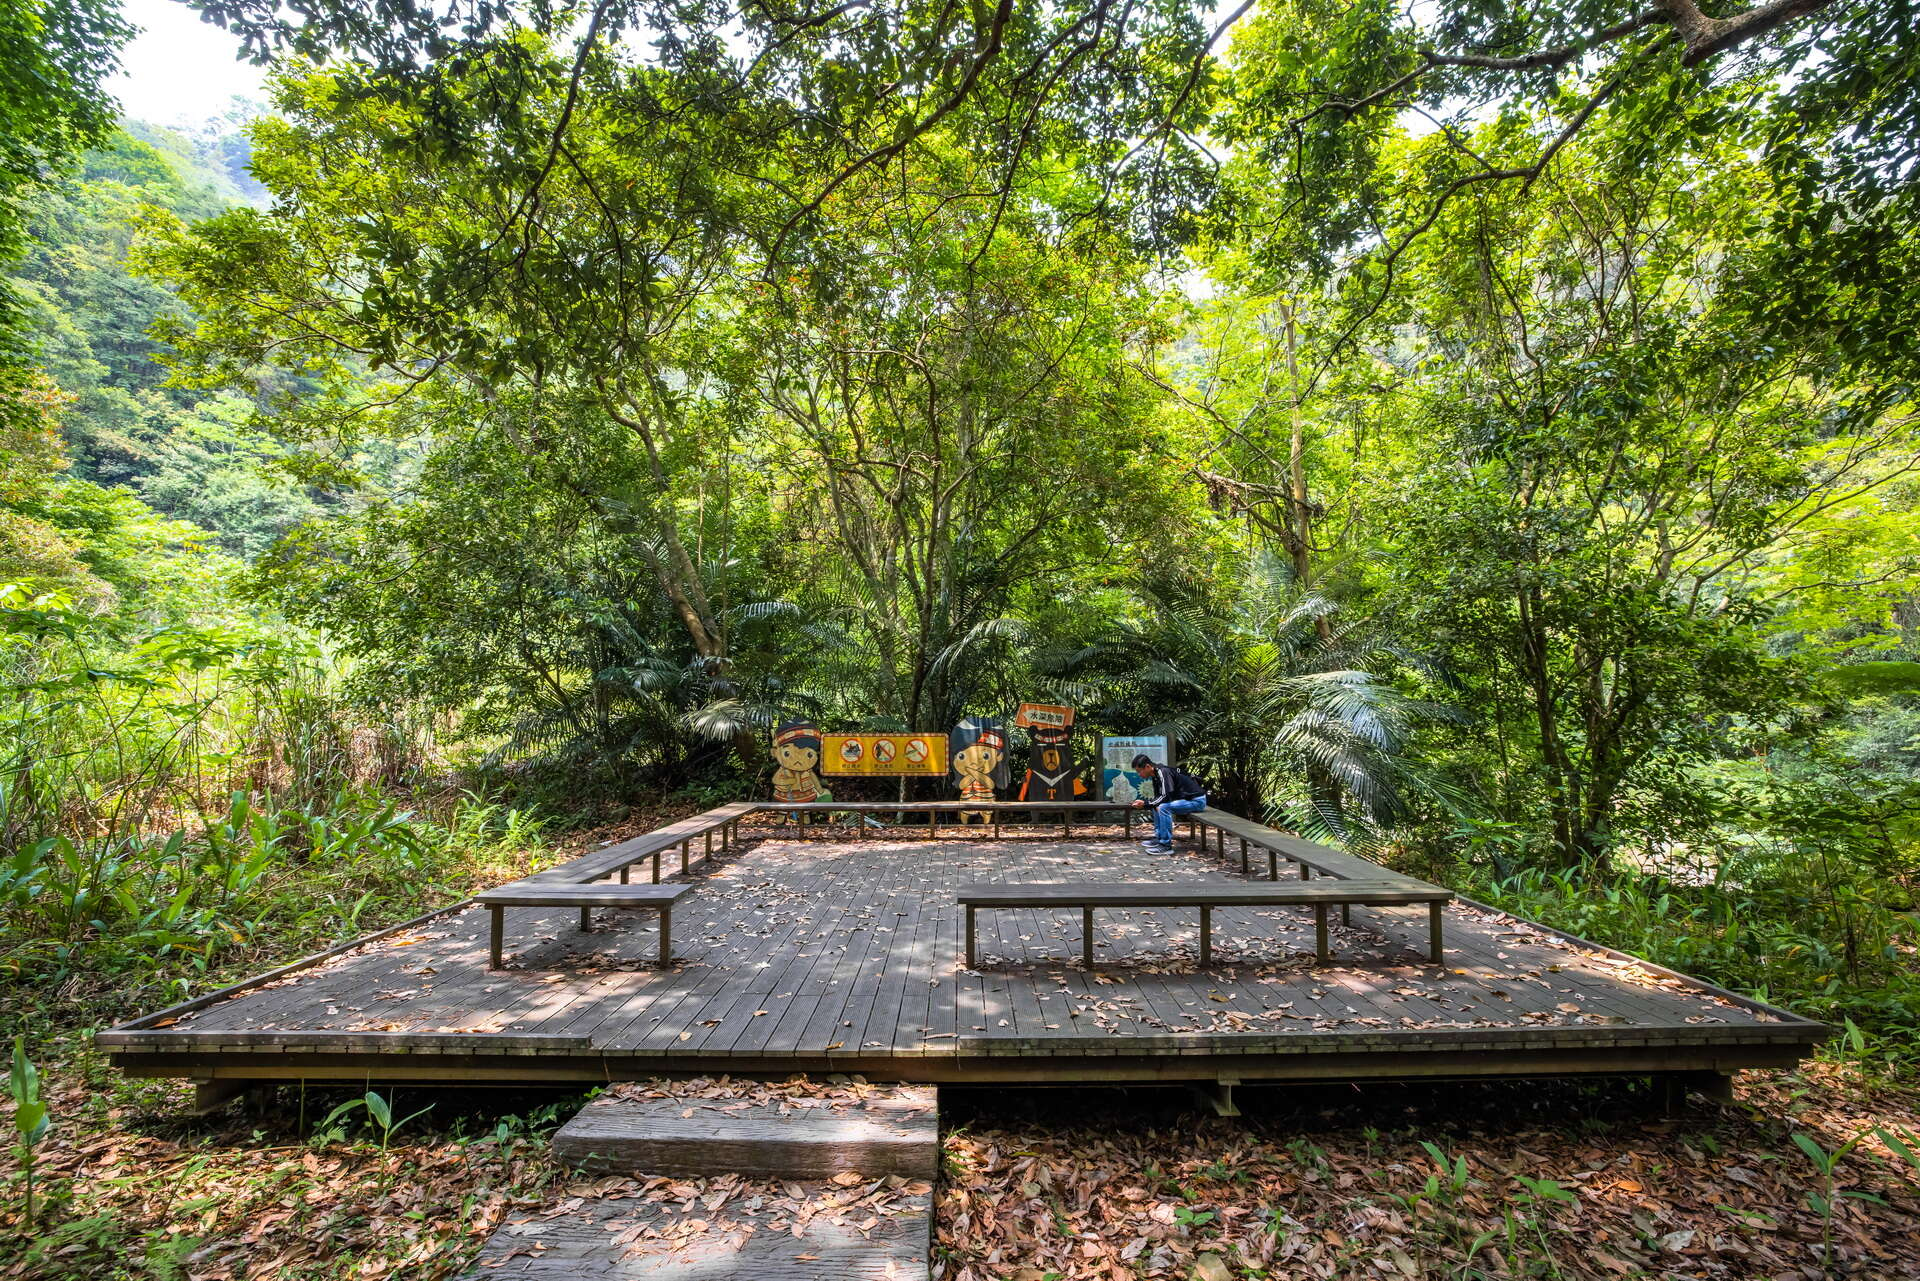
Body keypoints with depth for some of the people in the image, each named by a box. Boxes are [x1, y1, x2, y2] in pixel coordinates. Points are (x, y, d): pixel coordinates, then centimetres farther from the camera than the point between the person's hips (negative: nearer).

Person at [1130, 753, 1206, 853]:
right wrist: (1142, 804, -4)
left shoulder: (1163, 772, -21)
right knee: (1157, 805, 11)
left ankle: (1166, 845, -18)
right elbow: (1158, 797, 13)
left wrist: (1145, 804, -20)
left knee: (1163, 807, -25)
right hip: (1187, 797, 10)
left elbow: (1166, 797, -27)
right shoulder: (1155, 775, 9)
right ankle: (1158, 838, 12)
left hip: (1196, 800, -10)